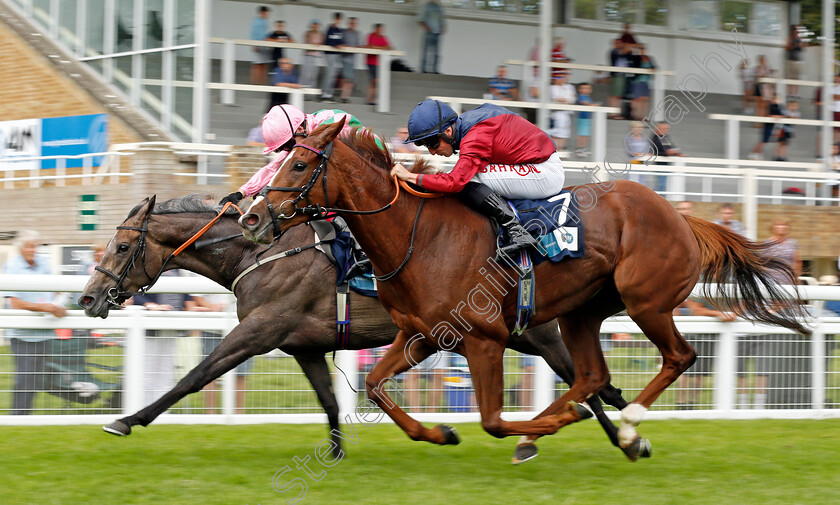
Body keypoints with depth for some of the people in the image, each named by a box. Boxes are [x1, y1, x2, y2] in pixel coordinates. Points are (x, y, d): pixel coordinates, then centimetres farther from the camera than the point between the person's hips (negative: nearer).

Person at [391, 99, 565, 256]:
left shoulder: (476, 138, -23)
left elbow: (455, 181, -32)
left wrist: (410, 176, -26)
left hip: (546, 175, -10)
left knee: (468, 181, -19)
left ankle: (518, 233, -20)